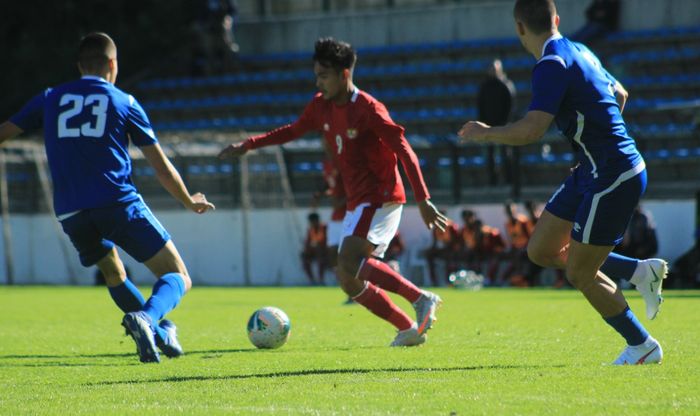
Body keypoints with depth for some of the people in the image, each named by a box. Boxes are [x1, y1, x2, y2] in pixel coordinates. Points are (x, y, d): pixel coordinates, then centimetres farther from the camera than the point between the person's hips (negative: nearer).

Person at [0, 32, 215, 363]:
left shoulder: (50, 99, 14)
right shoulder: (124, 102, 9)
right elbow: (162, 167, 12)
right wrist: (190, 202, 27)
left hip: (70, 214, 3)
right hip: (119, 203, -3)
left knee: (114, 275, 29)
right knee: (177, 277, 0)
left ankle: (160, 334, 16)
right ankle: (145, 318, -29)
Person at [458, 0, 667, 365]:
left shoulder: (552, 65, -19)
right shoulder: (578, 52, 11)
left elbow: (531, 130, -28)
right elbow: (619, 95, 26)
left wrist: (484, 133, -12)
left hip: (613, 177, -9)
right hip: (591, 172, 9)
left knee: (579, 274, 0)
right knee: (541, 250, 12)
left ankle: (642, 346, 14)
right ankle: (639, 270, 17)